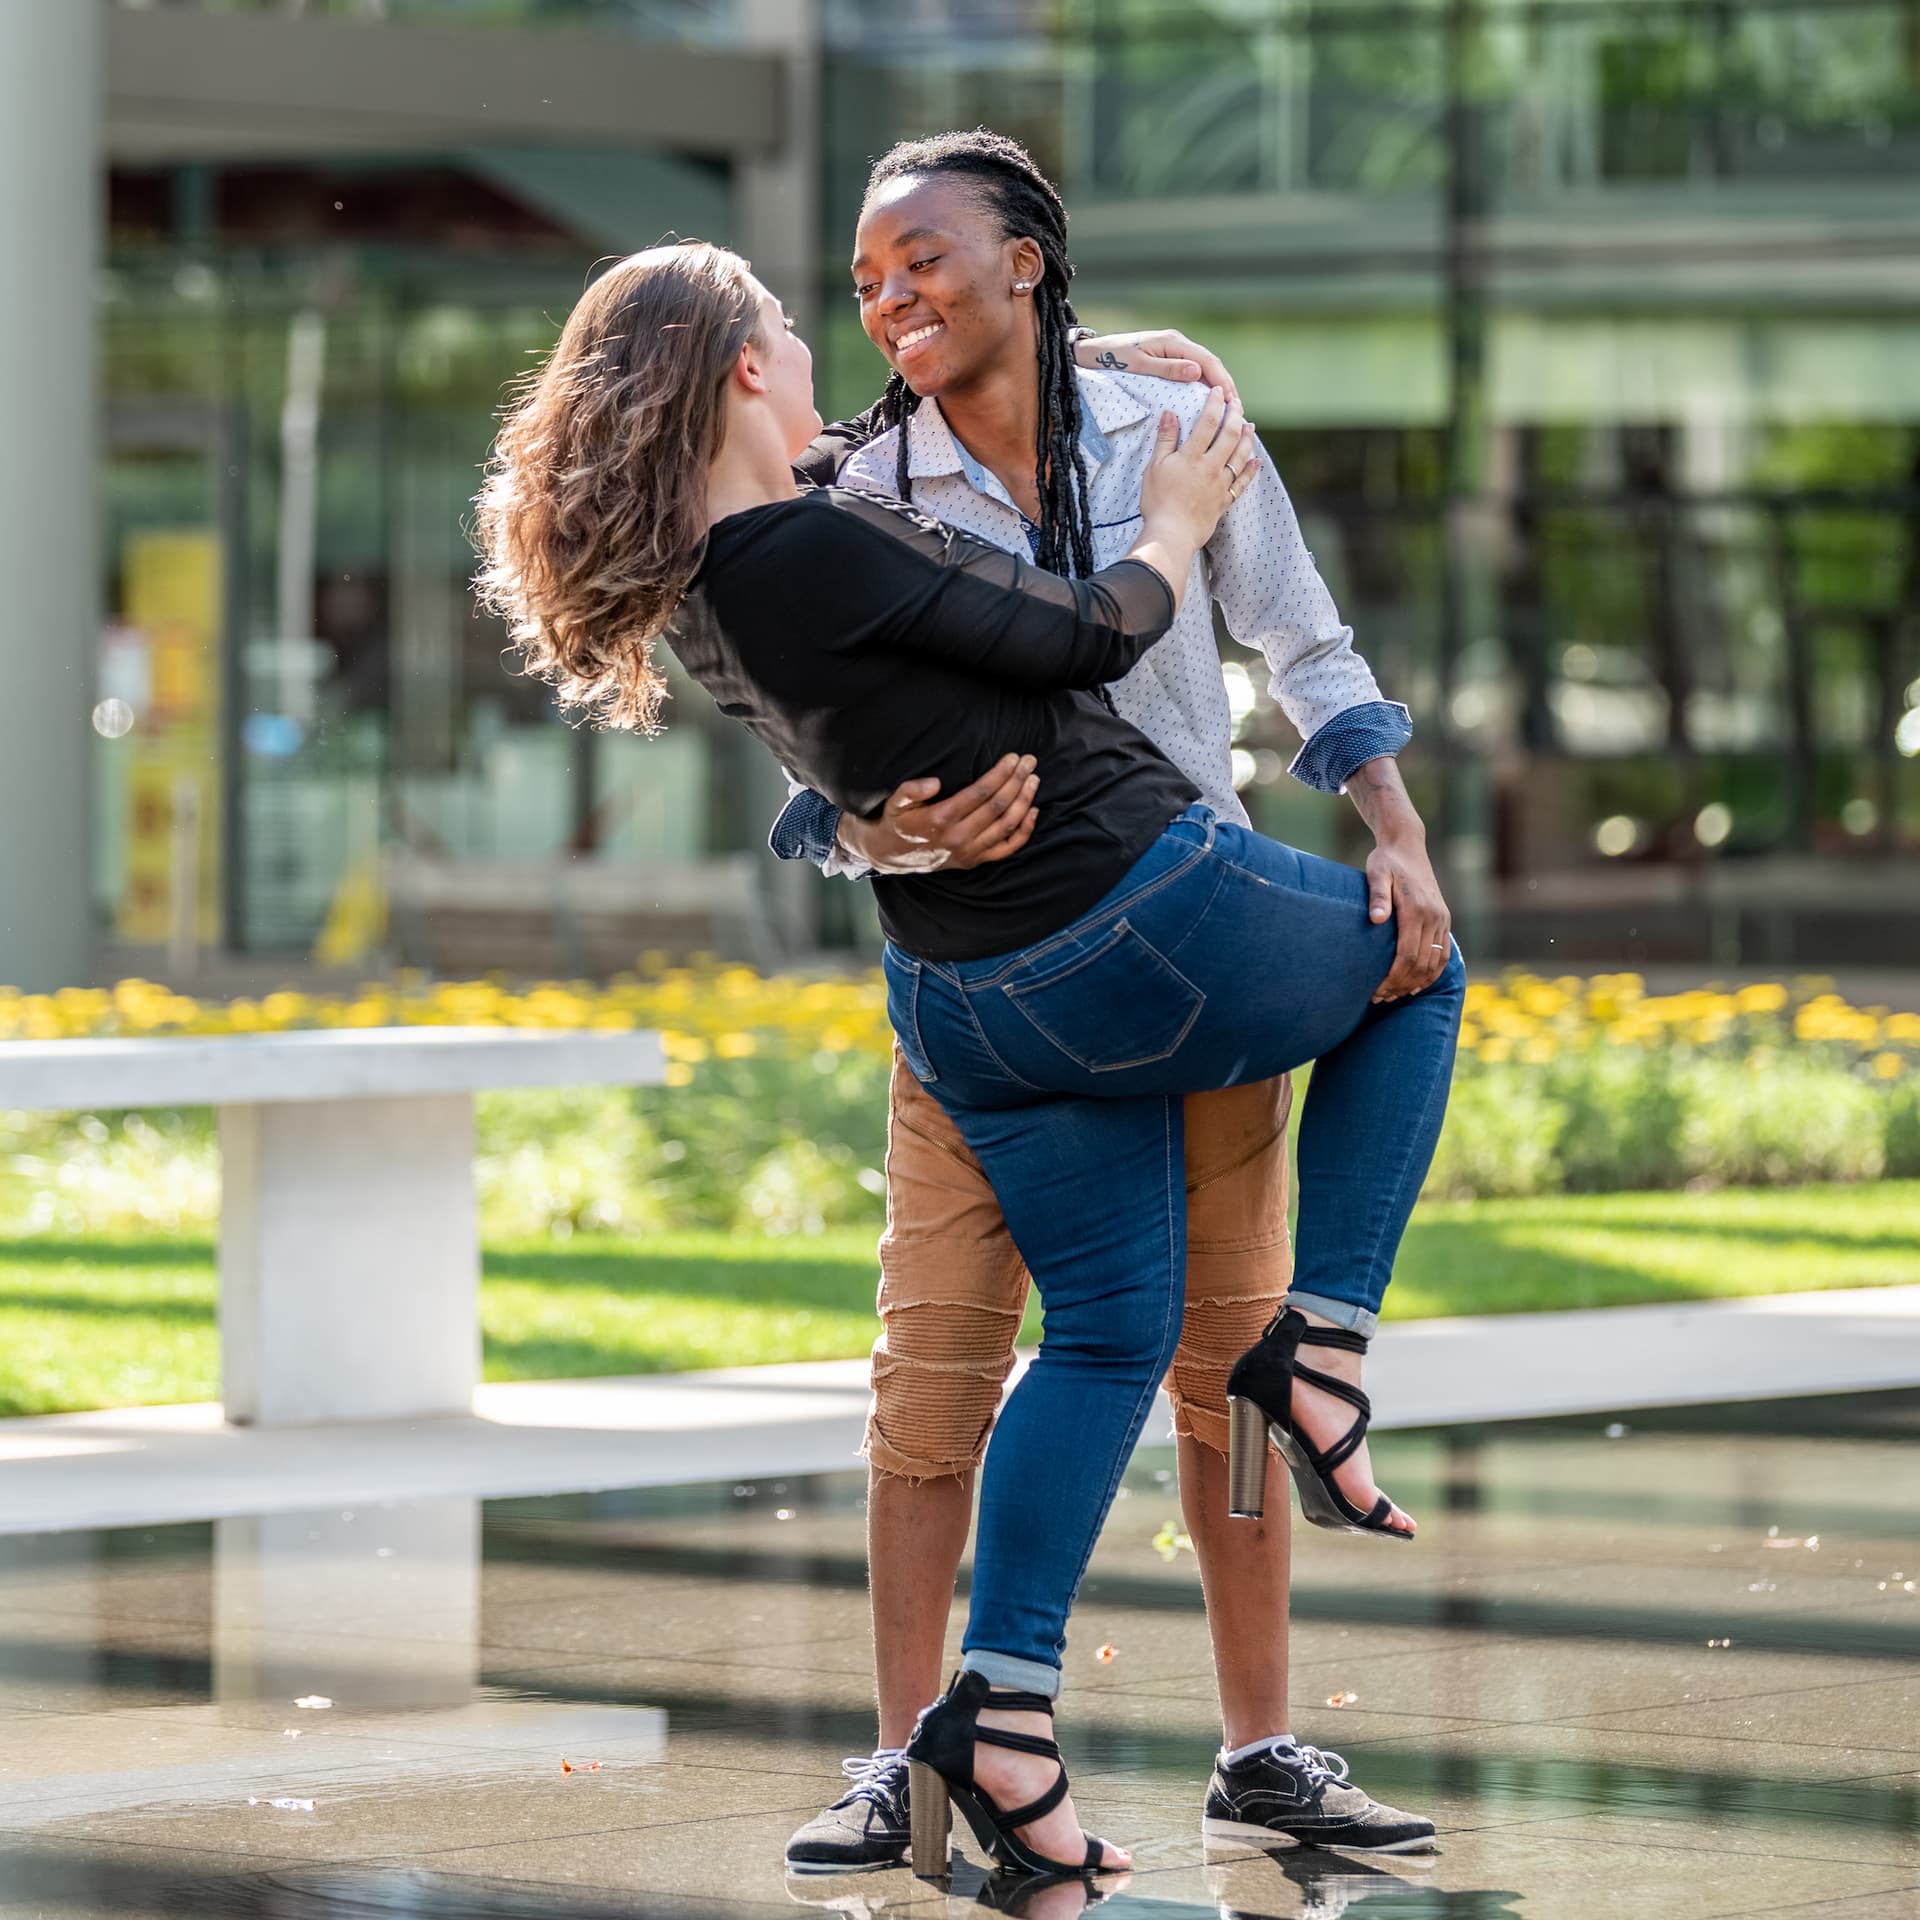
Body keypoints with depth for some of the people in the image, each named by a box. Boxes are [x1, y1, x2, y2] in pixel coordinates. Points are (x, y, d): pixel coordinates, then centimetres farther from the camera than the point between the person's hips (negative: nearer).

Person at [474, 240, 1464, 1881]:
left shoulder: (697, 584, 3)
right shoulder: (819, 547, -24)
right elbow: (1087, 638, -13)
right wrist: (1177, 524, 5)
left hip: (977, 1003, 8)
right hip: (1147, 917, -8)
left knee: (1109, 1326, 17)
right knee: (1418, 969, 20)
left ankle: (1003, 1709, 6)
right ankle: (1313, 1346, 11)